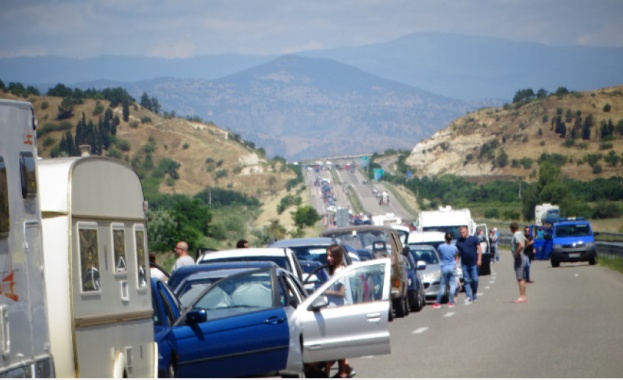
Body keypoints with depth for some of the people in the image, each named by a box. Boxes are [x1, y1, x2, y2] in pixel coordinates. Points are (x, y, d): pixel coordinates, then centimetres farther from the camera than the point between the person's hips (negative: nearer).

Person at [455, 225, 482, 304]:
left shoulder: (473, 239, 1)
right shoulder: (459, 241, 10)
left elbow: (479, 249, 0)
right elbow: (457, 253, 14)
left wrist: (479, 259, -9)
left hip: (473, 263, -3)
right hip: (464, 264, 3)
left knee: (474, 280, -1)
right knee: (466, 280, -1)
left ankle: (474, 296, 15)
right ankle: (468, 296, -1)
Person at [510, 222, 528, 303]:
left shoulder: (516, 236, -18)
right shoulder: (521, 234, 12)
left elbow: (521, 245, -33)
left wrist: (516, 253, -21)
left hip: (518, 258, -10)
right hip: (522, 257, 10)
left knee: (520, 278, -10)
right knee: (522, 278, 13)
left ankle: (522, 297, -11)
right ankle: (523, 296, 17)